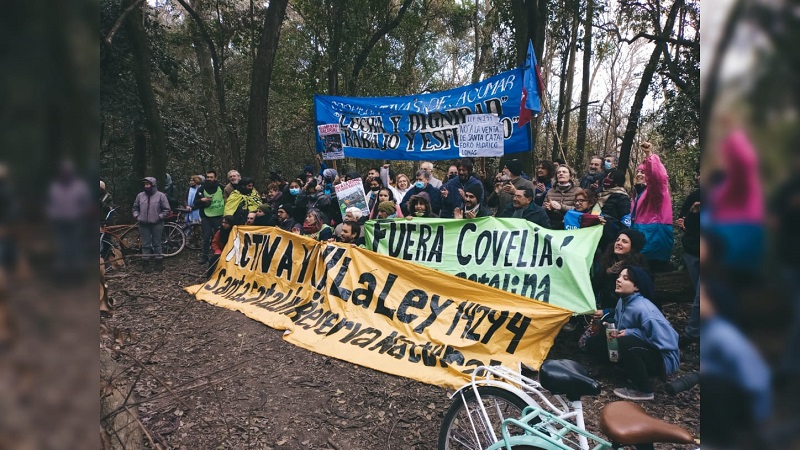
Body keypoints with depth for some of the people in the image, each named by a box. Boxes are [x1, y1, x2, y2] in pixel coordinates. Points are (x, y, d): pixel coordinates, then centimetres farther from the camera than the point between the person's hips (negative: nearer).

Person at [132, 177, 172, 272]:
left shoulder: (160, 195, -3)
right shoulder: (140, 195, 8)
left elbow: (167, 210, -3)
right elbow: (135, 208, 19)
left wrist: (159, 217, -11)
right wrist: (136, 216, 4)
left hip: (157, 224, -3)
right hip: (143, 224, 3)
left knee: (157, 244, 6)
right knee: (145, 244, 6)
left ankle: (159, 261, 16)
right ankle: (145, 263, 13)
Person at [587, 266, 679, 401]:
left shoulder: (643, 309, -29)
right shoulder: (623, 301, -3)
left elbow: (666, 340, -31)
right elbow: (620, 321, 15)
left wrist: (631, 333, -26)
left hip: (662, 359, -8)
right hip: (637, 350, 8)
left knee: (627, 342, -37)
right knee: (594, 343, 3)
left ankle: (644, 390, -16)